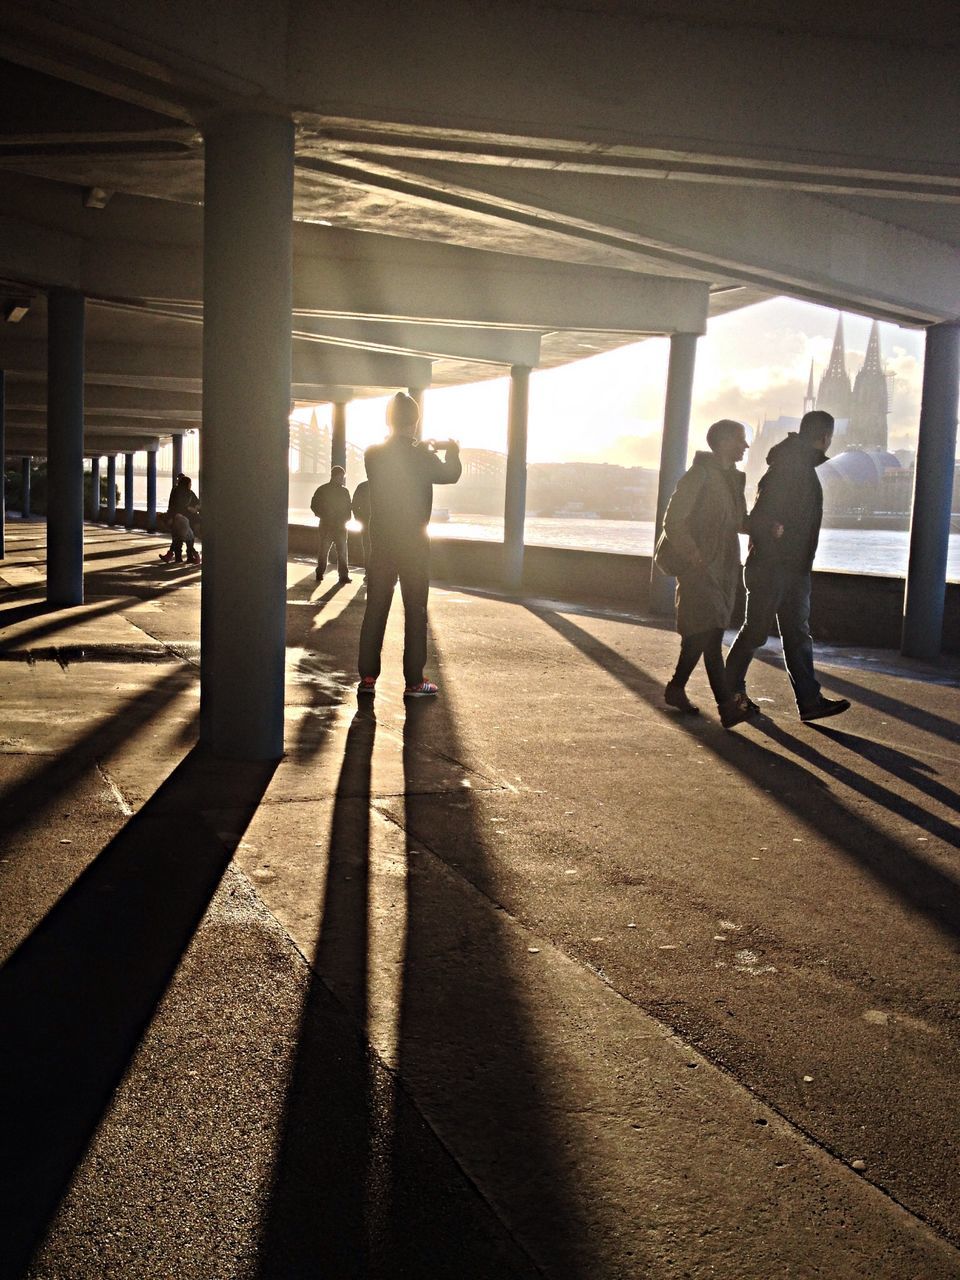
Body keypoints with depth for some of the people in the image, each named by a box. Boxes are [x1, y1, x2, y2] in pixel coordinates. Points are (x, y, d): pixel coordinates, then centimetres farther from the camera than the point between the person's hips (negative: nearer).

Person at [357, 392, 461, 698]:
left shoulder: (373, 454, -2)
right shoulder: (421, 457, -12)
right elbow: (451, 475, 6)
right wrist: (452, 451, 24)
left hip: (381, 541, 4)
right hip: (413, 542, -4)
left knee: (375, 608, 8)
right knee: (415, 610, 2)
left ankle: (367, 677, 10)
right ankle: (414, 681, 3)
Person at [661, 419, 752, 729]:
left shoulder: (734, 479, 16)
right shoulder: (699, 475, -10)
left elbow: (739, 521, 23)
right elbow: (673, 521, -13)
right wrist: (695, 557, -19)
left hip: (724, 569, 9)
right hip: (701, 569, -9)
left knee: (700, 635, 12)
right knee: (710, 635, -11)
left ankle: (676, 689, 25)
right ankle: (727, 706, -14)